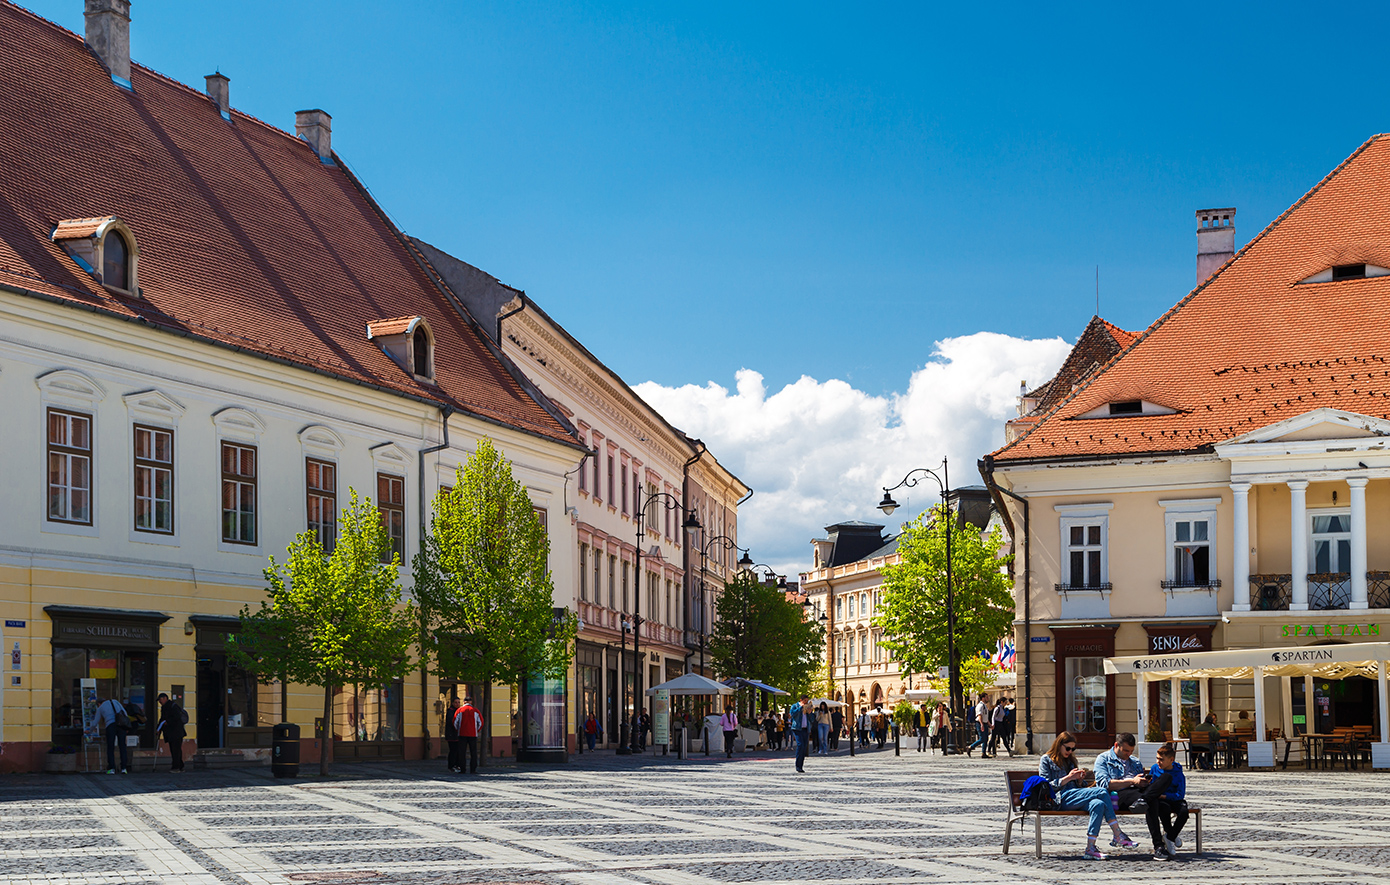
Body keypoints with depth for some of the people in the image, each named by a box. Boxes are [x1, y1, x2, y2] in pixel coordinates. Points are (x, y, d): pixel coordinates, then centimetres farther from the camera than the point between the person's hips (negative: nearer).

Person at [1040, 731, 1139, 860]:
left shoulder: (1071, 760, 30)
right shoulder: (1046, 760, 10)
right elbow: (1047, 786, -3)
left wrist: (1080, 779, 6)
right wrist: (1067, 778, -11)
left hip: (1075, 798, 7)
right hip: (1060, 799, -7)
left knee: (1098, 804, -30)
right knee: (1102, 792, -26)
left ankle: (1090, 848, -38)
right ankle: (1118, 836, -29)